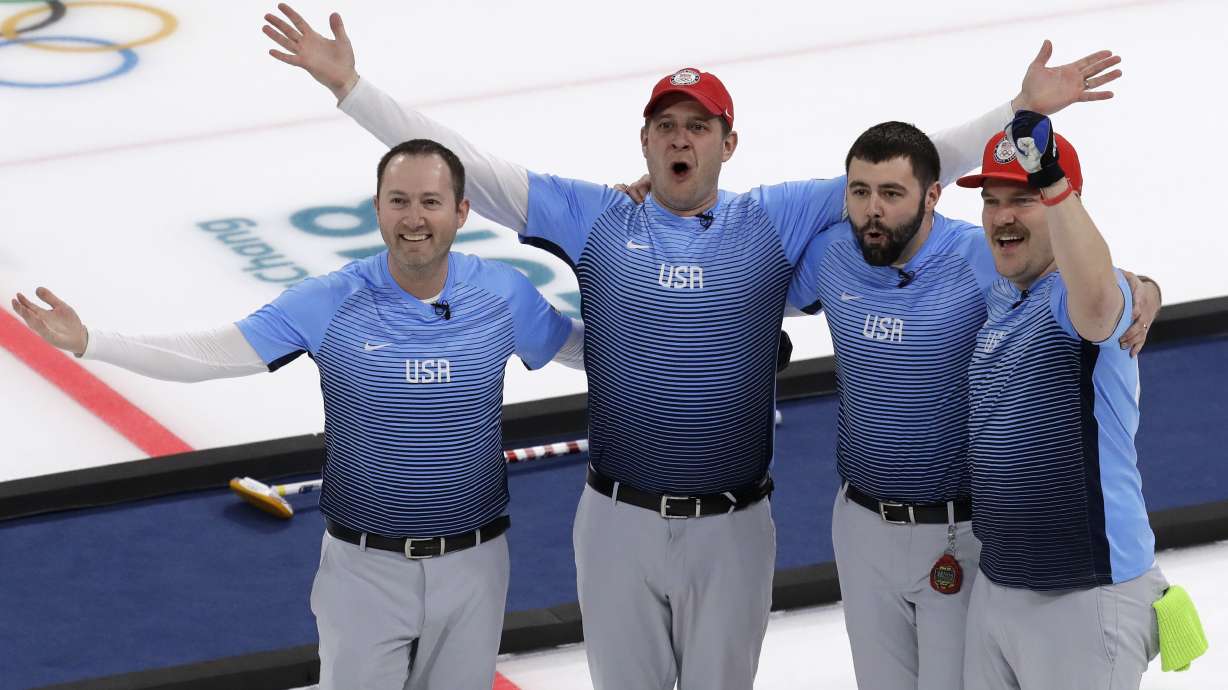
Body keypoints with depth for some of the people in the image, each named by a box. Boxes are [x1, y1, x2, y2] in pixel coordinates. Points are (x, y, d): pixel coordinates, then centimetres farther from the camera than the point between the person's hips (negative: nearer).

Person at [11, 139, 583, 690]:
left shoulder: (504, 294, -6)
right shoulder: (329, 303, -12)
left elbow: (581, 348, 11)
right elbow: (209, 354, -13)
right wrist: (88, 343, -22)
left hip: (472, 564, 2)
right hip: (365, 564, -1)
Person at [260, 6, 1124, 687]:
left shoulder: (773, 220, -2)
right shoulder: (594, 219, -1)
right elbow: (463, 166, -2)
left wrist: (1023, 111, -12)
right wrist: (349, 84, -7)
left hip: (732, 527, 0)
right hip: (619, 518, 1)